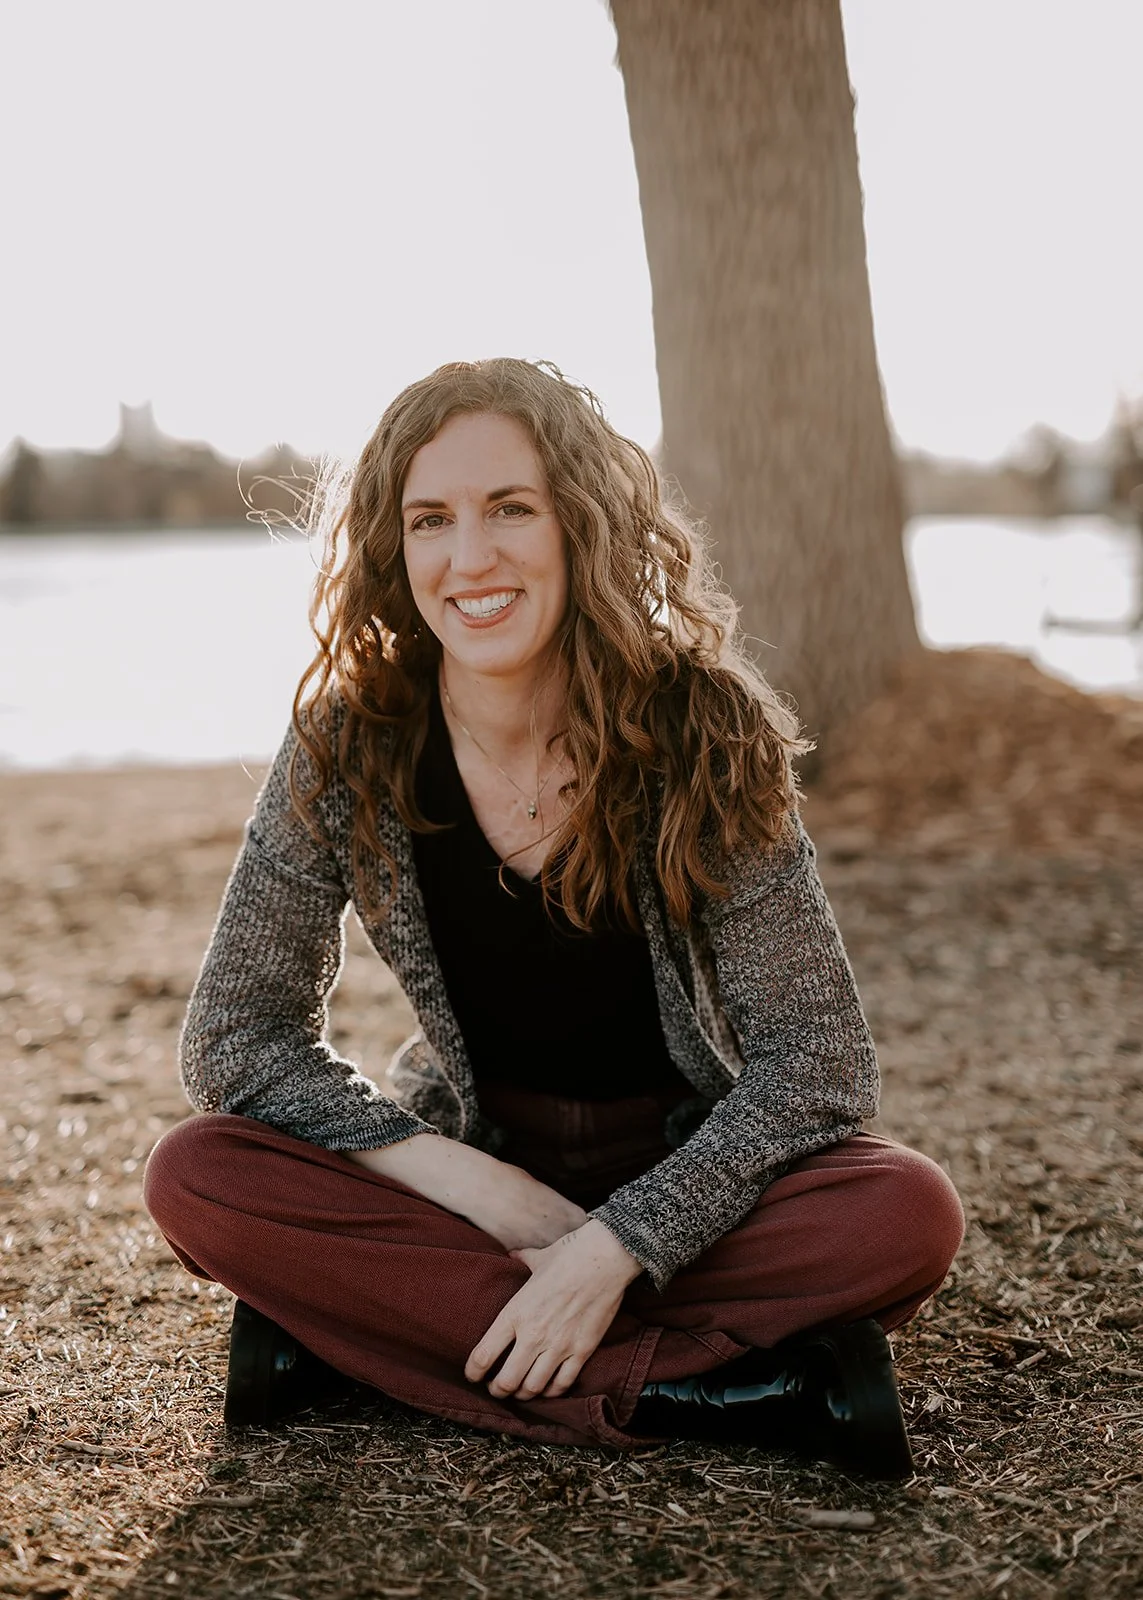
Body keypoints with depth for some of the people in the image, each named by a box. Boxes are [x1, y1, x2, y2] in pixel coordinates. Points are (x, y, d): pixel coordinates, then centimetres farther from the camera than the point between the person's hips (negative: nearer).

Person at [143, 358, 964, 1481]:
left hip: (682, 1170, -1)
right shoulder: (348, 744, -13)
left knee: (909, 1216, -29)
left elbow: (815, 1057, -17)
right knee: (195, 1178, -25)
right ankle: (715, 1387, -26)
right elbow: (233, 1037, -10)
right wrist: (491, 1194, -20)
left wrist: (614, 1248, -28)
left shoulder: (701, 727, -17)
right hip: (465, 1166, 2)